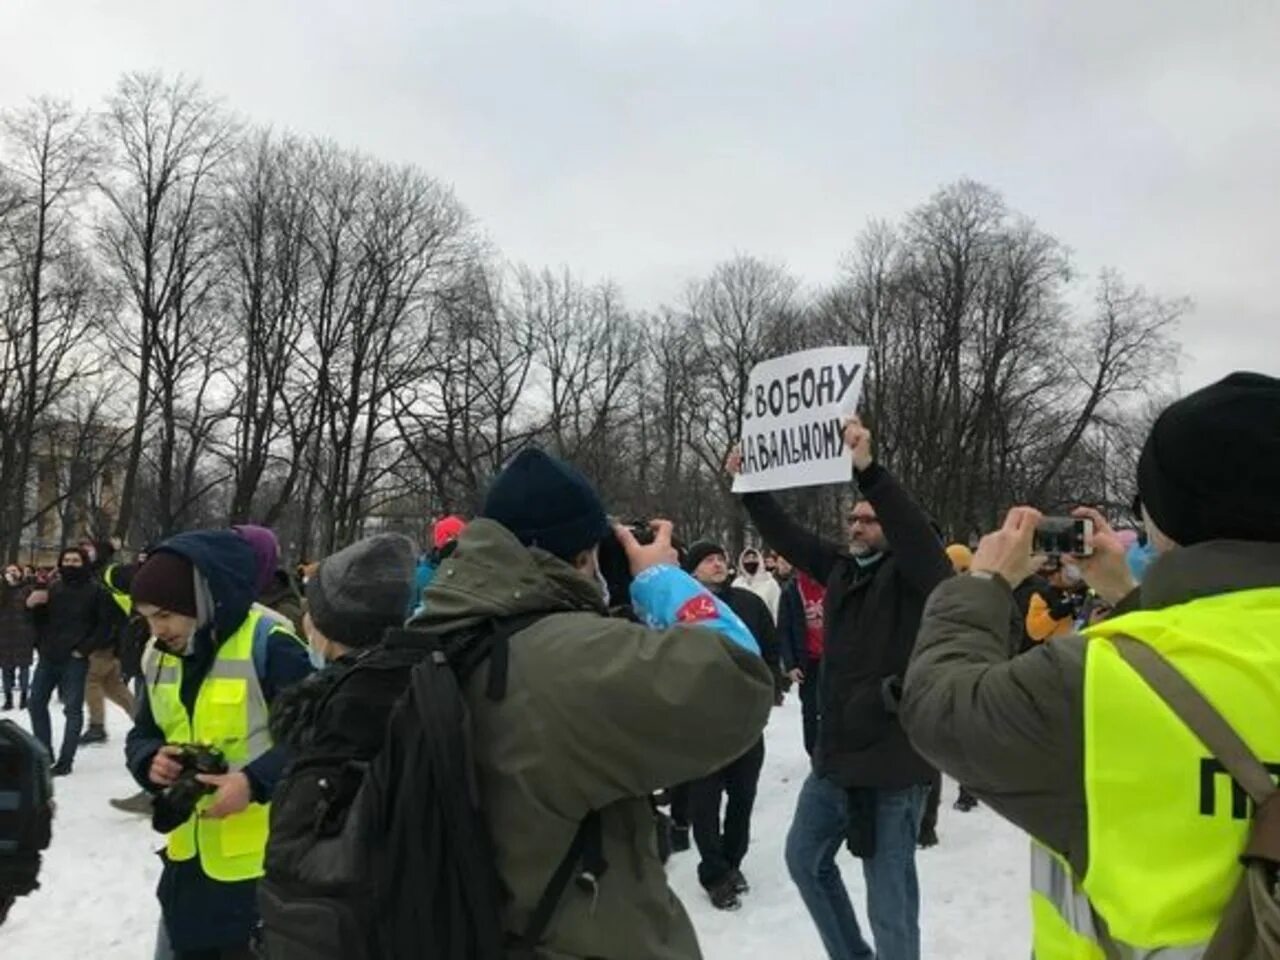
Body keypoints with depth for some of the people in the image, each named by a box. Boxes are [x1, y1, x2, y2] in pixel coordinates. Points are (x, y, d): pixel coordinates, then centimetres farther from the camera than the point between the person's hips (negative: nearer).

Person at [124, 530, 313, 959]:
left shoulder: (268, 642, -19)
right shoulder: (159, 654, 5)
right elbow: (142, 735, 14)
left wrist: (256, 781, -28)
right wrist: (151, 761, -9)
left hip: (262, 856, -7)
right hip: (189, 852, 7)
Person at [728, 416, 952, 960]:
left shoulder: (910, 574, -10)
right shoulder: (840, 568, 9)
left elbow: (918, 536, -30)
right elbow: (786, 536, 13)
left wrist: (868, 471, -41)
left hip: (894, 762, -8)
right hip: (836, 756, 8)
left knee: (889, 895, 1)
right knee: (805, 857, 23)